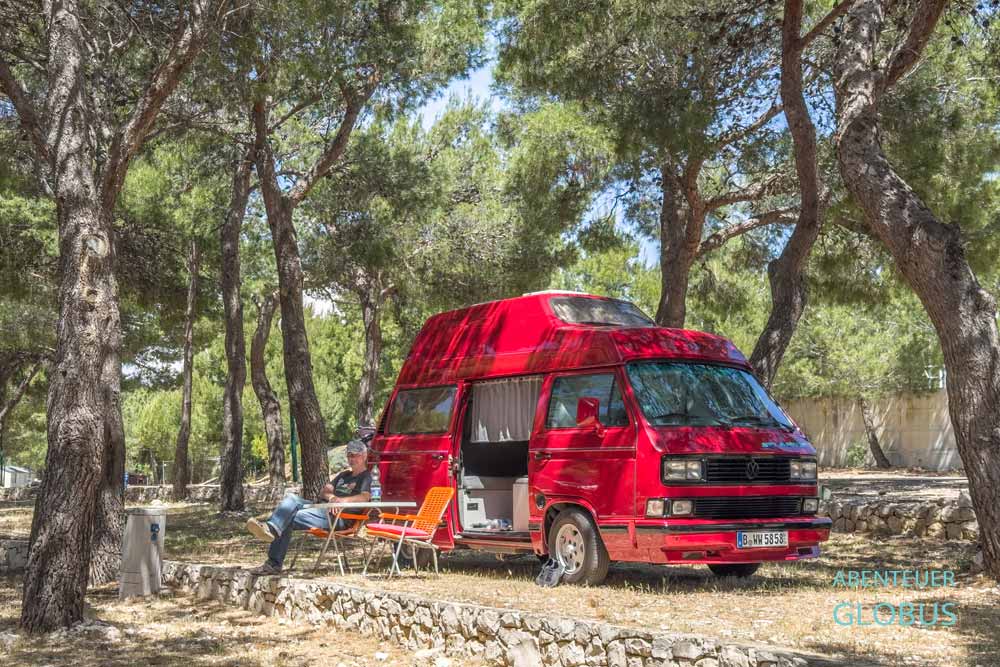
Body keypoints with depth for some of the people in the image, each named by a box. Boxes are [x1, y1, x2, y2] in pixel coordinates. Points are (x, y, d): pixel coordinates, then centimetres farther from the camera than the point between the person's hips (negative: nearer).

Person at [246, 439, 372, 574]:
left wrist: (342, 500, -33)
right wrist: (330, 496, -4)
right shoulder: (344, 475, 32)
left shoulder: (365, 477, 6)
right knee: (291, 498, -17)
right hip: (321, 507, 8)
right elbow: (323, 492, 22)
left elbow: (365, 497, -16)